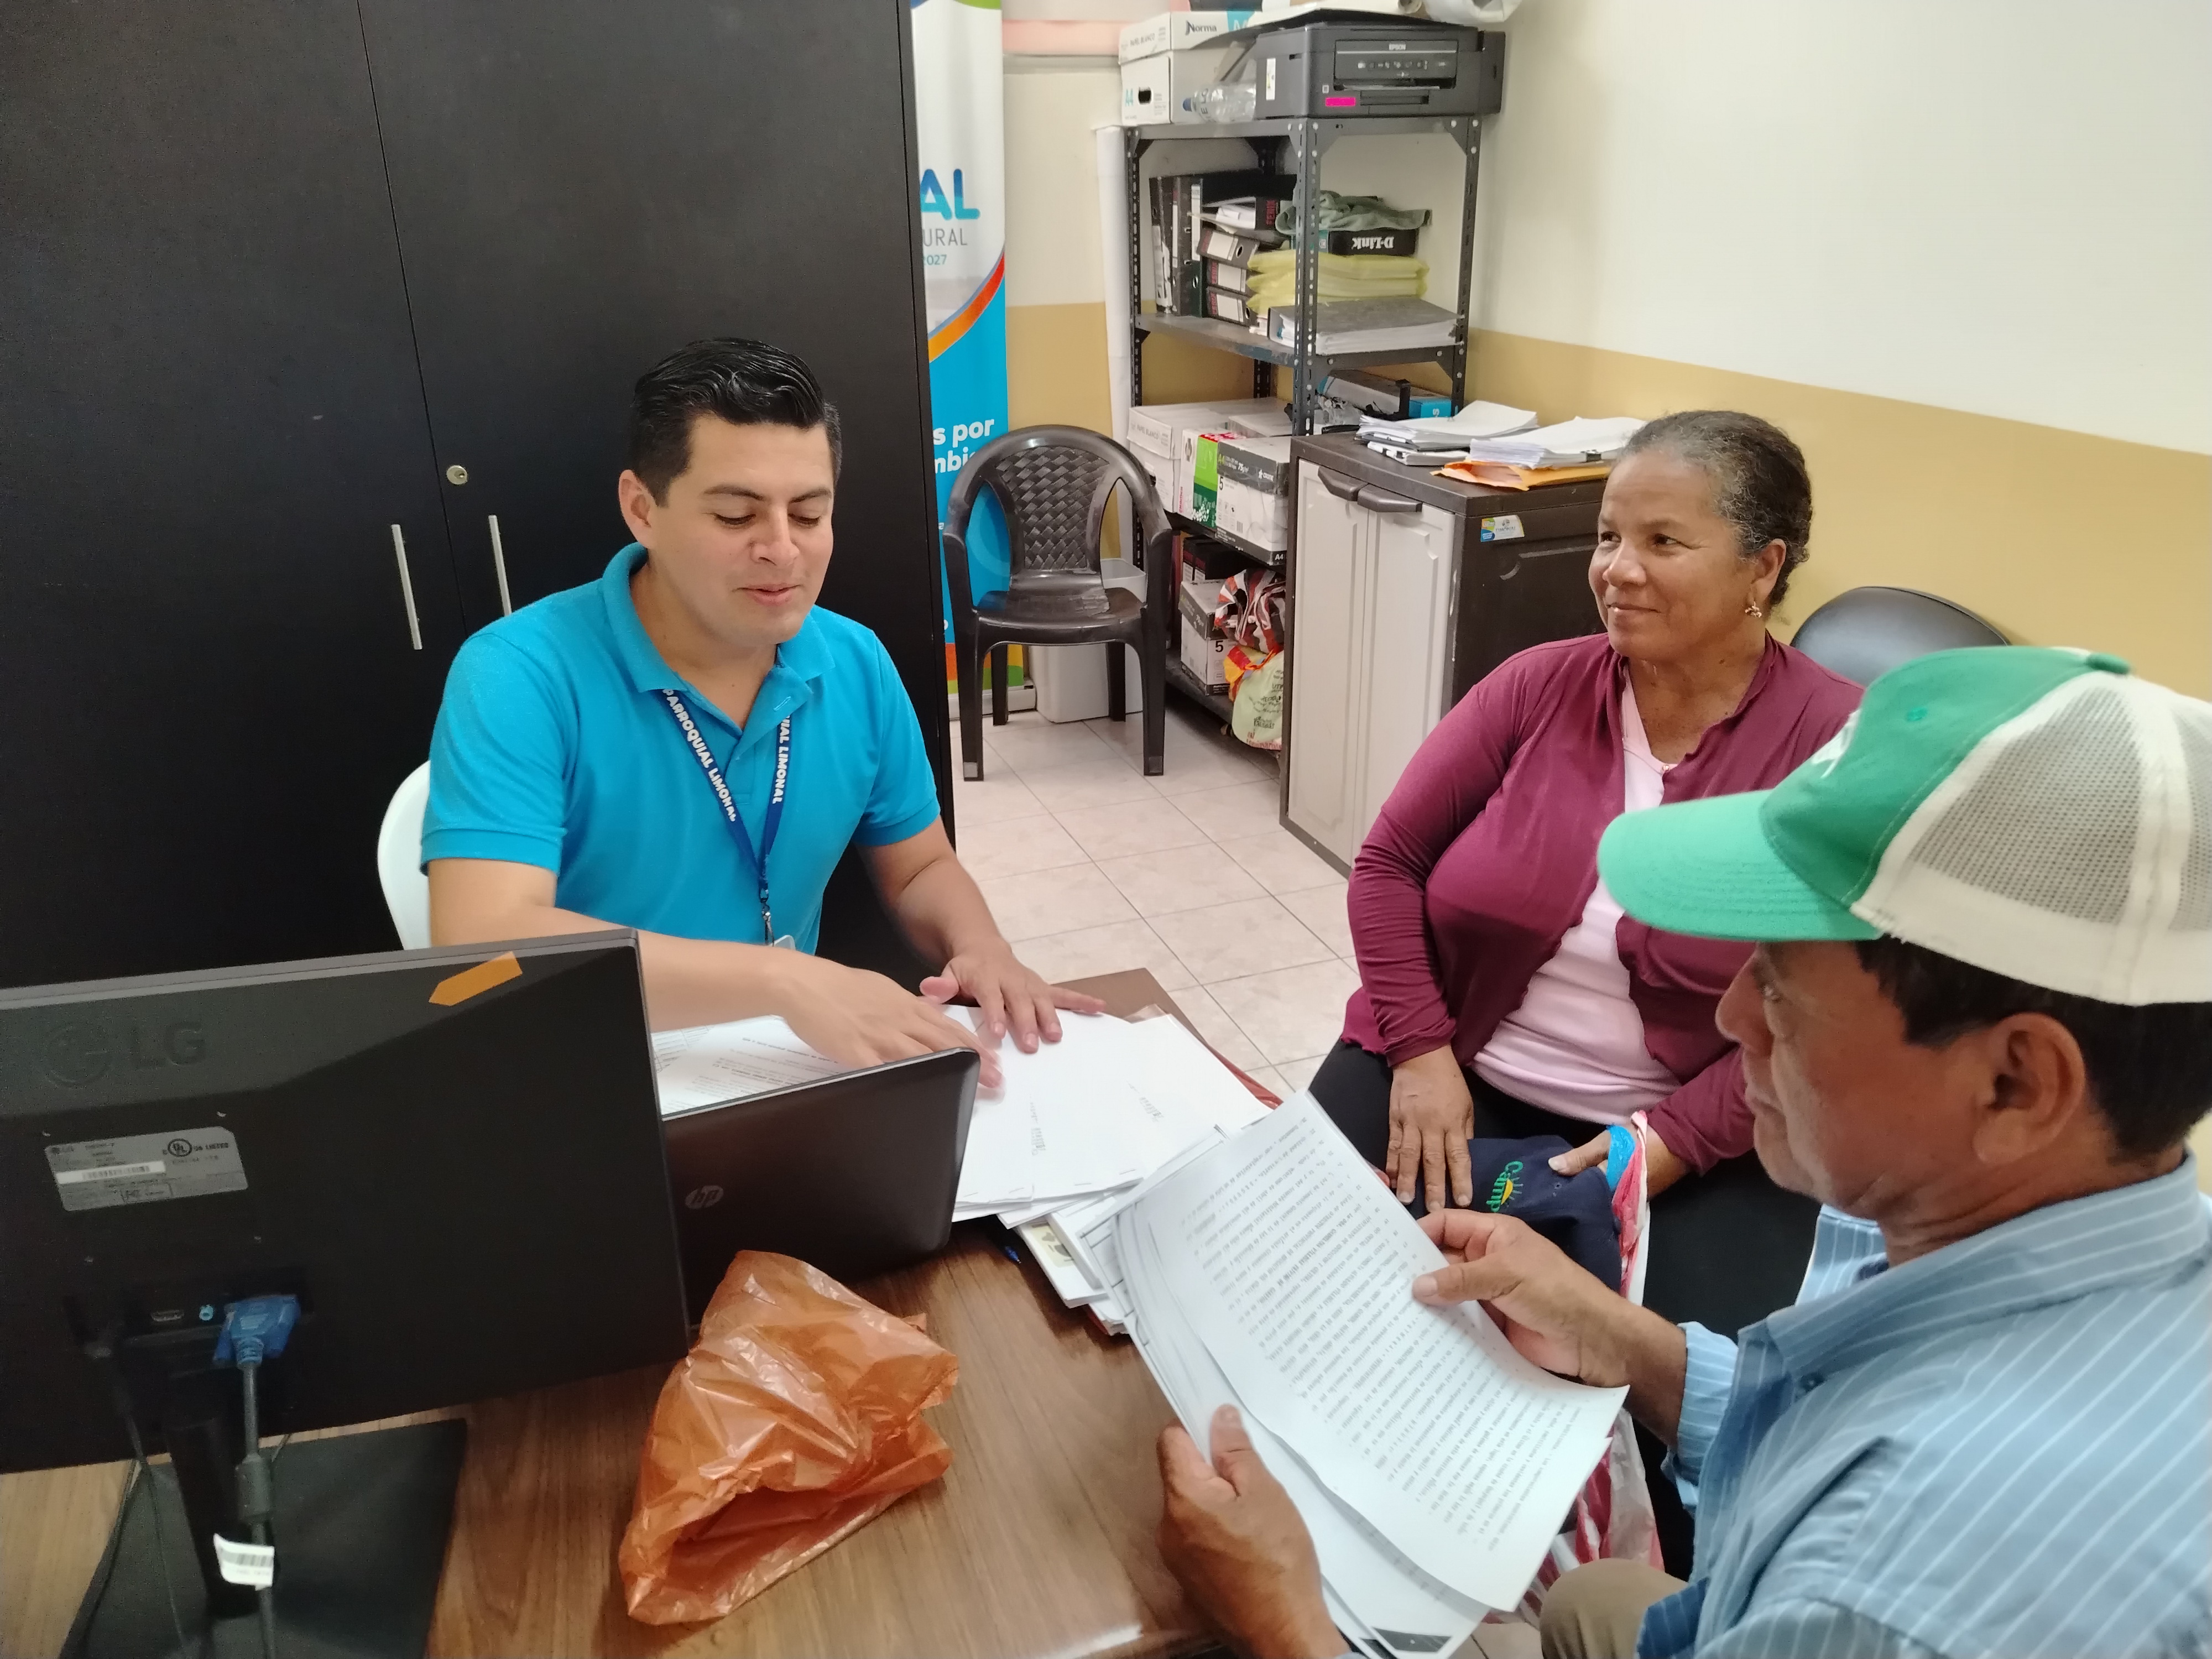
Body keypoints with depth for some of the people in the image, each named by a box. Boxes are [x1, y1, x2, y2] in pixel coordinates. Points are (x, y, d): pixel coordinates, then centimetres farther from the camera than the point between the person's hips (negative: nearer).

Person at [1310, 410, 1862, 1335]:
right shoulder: (1537, 687, 0)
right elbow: (1389, 862, 1)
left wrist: (1675, 1140, -19)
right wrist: (1420, 1051, -10)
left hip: (1703, 1138, -2)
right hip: (1457, 1076, 3)